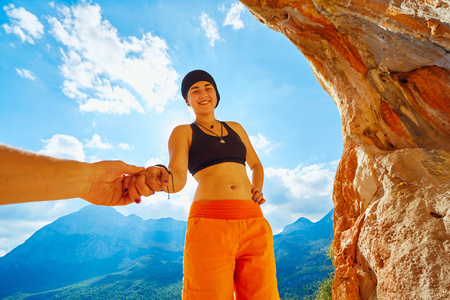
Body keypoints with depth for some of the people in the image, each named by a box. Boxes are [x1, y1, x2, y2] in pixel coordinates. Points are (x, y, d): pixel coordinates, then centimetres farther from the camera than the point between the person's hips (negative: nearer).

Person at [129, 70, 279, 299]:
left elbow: (256, 164, 32)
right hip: (210, 223, -3)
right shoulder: (183, 132, 9)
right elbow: (177, 178, -9)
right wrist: (158, 176, -33)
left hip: (254, 223, 4)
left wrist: (258, 190, 11)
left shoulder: (235, 128, 21)